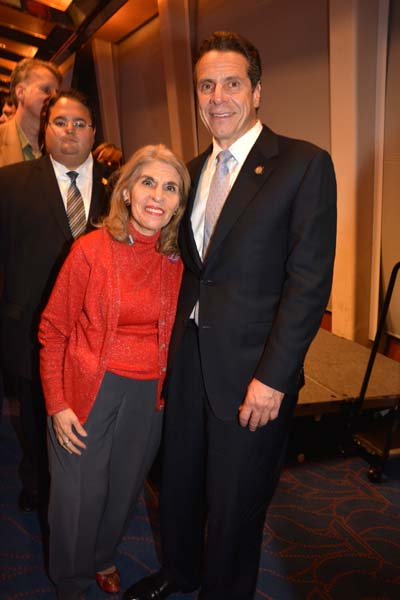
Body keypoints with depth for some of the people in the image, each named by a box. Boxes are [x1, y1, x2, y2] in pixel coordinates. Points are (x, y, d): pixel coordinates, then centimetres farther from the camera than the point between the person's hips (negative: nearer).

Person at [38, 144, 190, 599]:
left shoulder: (176, 262, 0)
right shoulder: (91, 250, -11)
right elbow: (53, 331, -7)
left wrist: (165, 390, 3)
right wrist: (57, 404, -10)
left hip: (148, 398, 4)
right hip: (88, 392, -3)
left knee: (123, 490, 19)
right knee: (79, 496, 9)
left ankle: (103, 558, 51)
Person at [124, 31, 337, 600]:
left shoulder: (304, 164, -9)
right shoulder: (195, 170, 11)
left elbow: (310, 281, -15)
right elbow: (191, 268, 12)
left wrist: (272, 376, -18)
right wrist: (174, 347, 5)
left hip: (252, 371, -6)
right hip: (189, 361, 6)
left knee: (235, 504, 14)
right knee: (179, 483, 23)